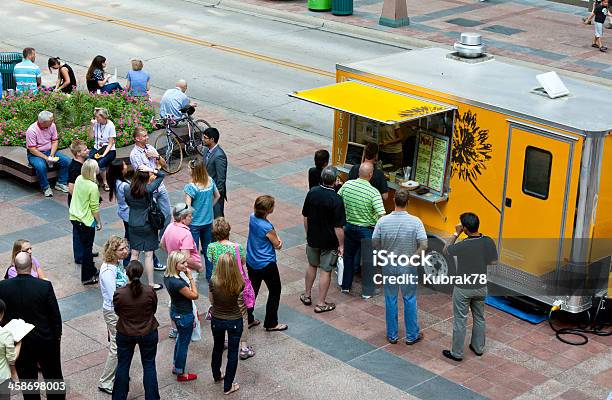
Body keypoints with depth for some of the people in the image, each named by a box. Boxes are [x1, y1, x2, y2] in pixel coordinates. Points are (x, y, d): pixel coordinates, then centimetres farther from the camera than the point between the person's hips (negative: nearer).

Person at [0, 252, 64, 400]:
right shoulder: (45, 286, -19)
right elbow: (55, 314, -10)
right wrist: (57, 335, 6)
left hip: (20, 342, 1)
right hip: (45, 338, -1)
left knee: (27, 377, 16)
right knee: (53, 375, 18)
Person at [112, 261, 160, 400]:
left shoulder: (119, 294, -22)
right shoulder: (150, 291, -22)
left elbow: (117, 312, -3)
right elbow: (154, 309, -4)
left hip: (125, 334, 1)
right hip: (148, 334, 0)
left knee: (122, 365, 19)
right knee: (149, 366, 15)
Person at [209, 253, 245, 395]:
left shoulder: (213, 282, -23)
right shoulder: (239, 284, -24)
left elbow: (211, 300, -7)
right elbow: (241, 304, -6)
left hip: (217, 320, 2)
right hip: (235, 321, -2)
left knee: (217, 348, 27)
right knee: (232, 353, 14)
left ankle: (217, 376, 48)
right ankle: (228, 386, 24)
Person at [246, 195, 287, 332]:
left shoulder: (252, 217, -6)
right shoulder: (267, 228, -29)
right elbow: (278, 246, -13)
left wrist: (276, 237, -6)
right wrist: (278, 240, 5)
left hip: (251, 263, 7)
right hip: (266, 265, -7)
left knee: (252, 290, 21)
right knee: (275, 292, 12)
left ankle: (247, 320, 30)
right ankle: (271, 323, 20)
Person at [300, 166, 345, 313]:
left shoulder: (312, 192, -9)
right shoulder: (336, 200, -24)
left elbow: (305, 217, 2)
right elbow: (338, 227, -21)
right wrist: (341, 245, -9)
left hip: (312, 238, 5)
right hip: (329, 241, -5)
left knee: (312, 265, 24)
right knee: (326, 271, 8)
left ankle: (307, 295, 36)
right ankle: (320, 303, 16)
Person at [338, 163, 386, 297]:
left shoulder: (347, 185, -9)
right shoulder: (373, 192, -23)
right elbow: (382, 214, -27)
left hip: (349, 227, 4)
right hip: (366, 230, -4)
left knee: (348, 256, 23)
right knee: (368, 260, 12)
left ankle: (345, 285, 34)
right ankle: (366, 291, 21)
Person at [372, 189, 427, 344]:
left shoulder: (383, 221, -14)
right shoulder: (415, 222, -17)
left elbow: (375, 243, -5)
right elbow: (424, 245, -19)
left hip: (389, 266, 1)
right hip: (408, 268, -1)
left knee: (391, 299, 15)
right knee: (410, 299, 14)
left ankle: (392, 335, 24)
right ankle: (412, 335, 24)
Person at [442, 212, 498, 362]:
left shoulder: (462, 246, -27)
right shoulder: (489, 242, -14)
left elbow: (446, 249, -6)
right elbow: (493, 262, 0)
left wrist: (456, 233, -6)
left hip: (463, 289, -4)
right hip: (481, 287, 4)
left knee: (460, 321, 8)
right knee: (479, 318, 22)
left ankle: (457, 353, 18)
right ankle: (478, 348, 35)